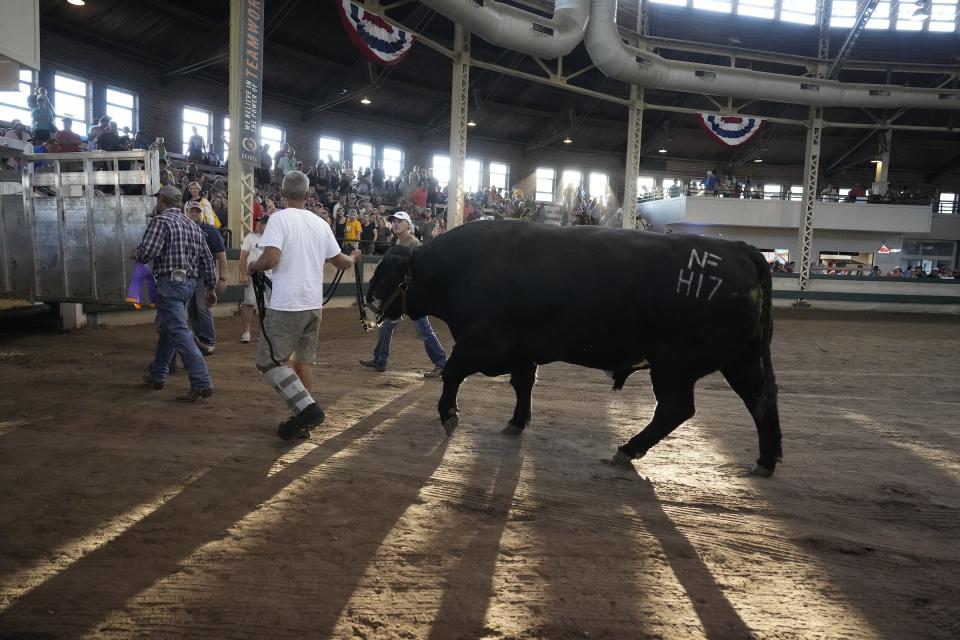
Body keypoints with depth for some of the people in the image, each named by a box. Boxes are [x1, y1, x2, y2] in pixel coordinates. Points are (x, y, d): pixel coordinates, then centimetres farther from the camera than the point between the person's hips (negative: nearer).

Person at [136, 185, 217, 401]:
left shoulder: (160, 221, -7)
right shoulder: (193, 225, 16)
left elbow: (147, 252, -19)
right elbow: (207, 259, 14)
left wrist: (136, 254, 5)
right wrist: (211, 288, 19)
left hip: (170, 282, -9)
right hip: (190, 282, 9)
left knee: (178, 332, -12)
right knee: (165, 328, 21)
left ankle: (202, 383, -19)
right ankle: (157, 375, 32)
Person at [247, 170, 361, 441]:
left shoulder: (280, 218, -9)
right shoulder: (320, 223, 8)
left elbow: (270, 259, -20)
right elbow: (340, 261, 17)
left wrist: (252, 266, 1)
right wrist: (353, 258, 39)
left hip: (287, 305, -6)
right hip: (314, 304, 6)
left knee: (268, 360, 1)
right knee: (304, 360, 15)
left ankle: (307, 408, -12)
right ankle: (302, 420, 21)